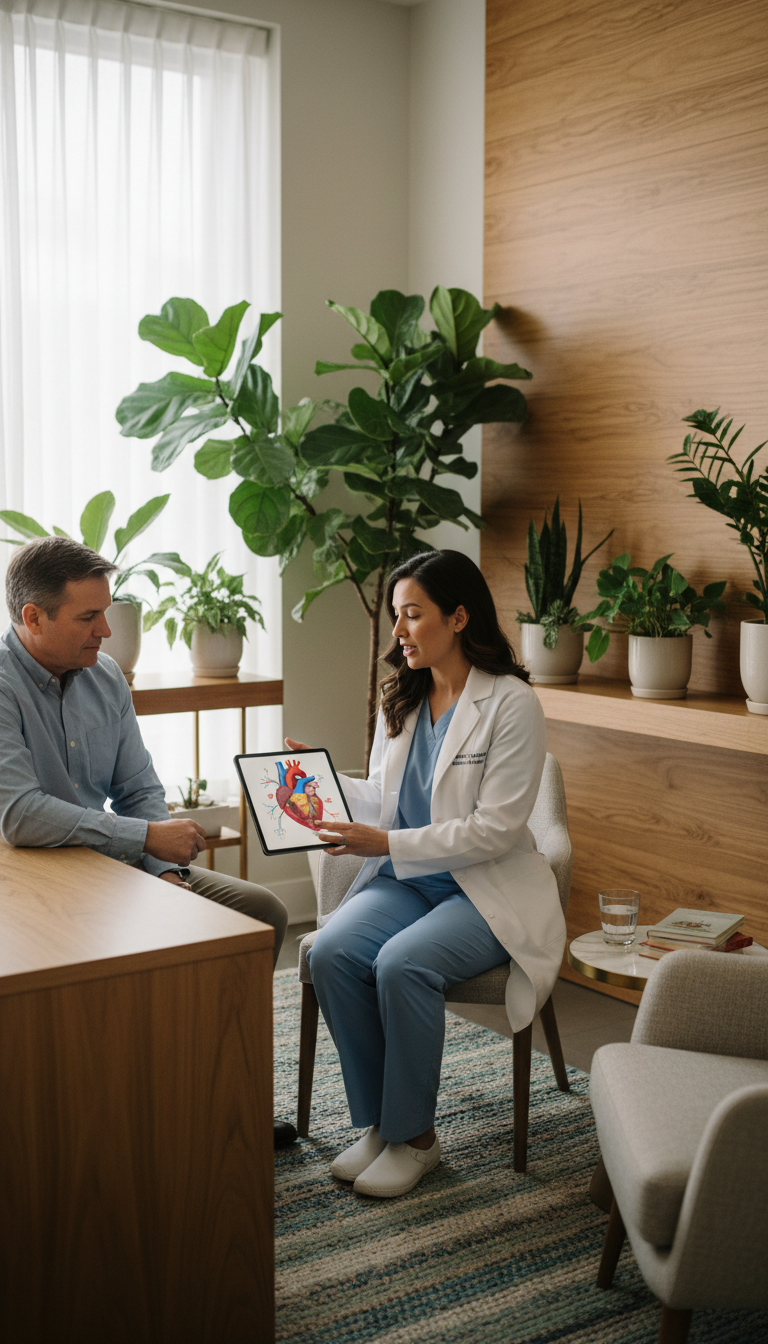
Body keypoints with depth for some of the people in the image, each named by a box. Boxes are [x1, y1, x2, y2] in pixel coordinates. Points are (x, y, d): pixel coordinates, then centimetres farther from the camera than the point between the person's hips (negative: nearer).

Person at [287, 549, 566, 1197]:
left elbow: (495, 828, -17)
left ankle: (414, 1136, -8)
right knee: (332, 951, -22)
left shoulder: (512, 704, -12)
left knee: (402, 964, -31)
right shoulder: (401, 699, 10)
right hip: (406, 878, 6)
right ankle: (376, 1121, -5)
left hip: (488, 889, -6)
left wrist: (387, 843, -21)